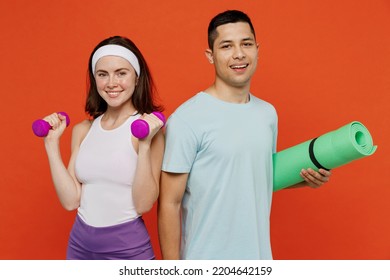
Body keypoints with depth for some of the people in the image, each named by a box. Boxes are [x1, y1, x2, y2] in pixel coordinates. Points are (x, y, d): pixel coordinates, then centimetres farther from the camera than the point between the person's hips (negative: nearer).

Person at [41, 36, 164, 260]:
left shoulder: (148, 127, -12)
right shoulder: (83, 130, 1)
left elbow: (144, 204, -16)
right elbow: (71, 201, -3)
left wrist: (145, 145, -24)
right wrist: (52, 143, -4)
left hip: (128, 247, -4)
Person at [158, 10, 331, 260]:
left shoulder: (268, 113, 2)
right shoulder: (187, 120, -18)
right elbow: (169, 204, -14)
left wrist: (304, 177, -3)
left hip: (259, 256, 6)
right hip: (206, 259, -5)